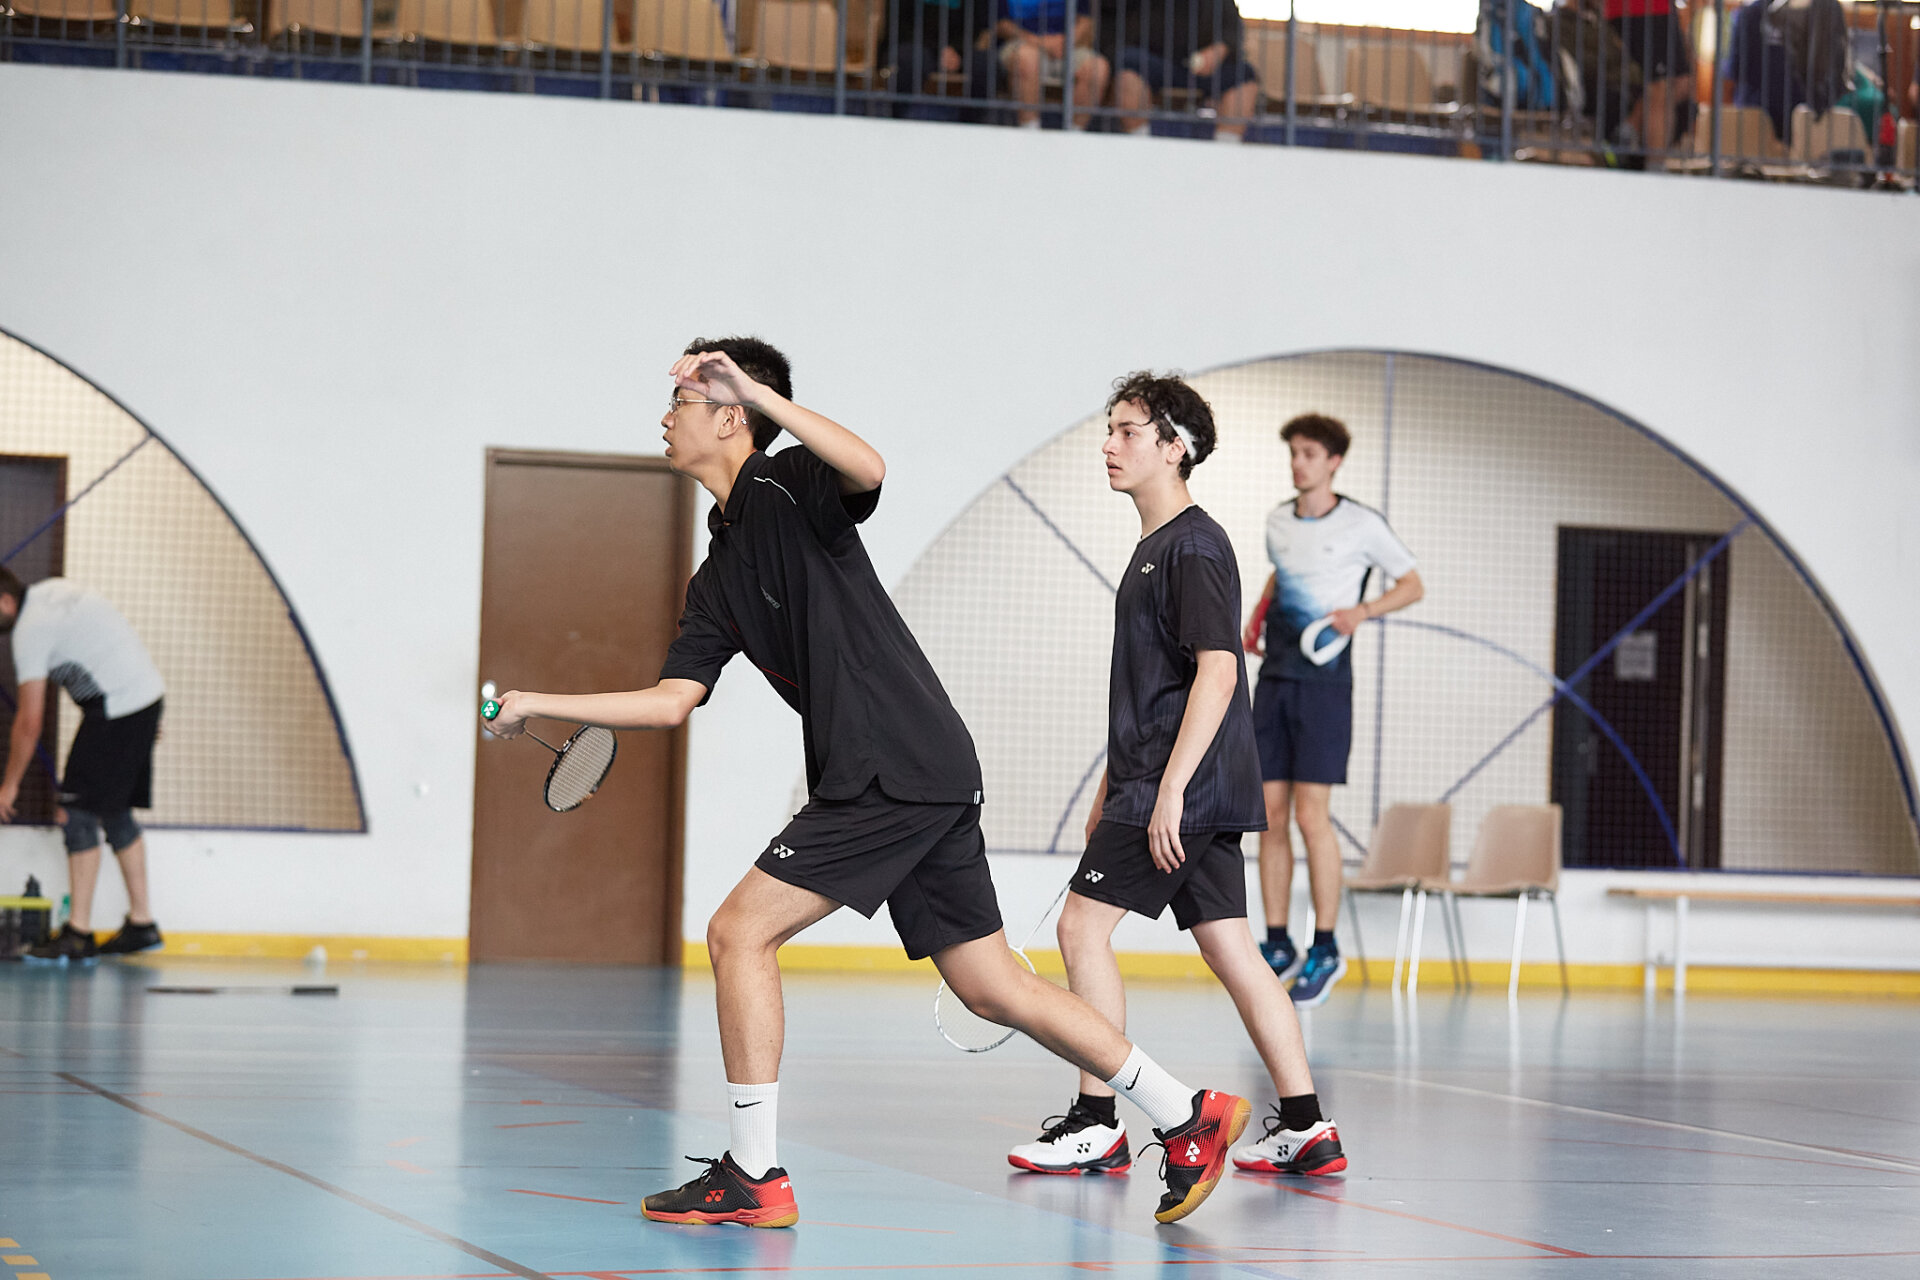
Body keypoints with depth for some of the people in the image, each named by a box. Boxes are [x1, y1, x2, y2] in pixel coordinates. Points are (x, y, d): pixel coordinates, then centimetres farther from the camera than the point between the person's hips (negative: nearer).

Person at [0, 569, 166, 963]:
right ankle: (141, 922, 19)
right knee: (115, 812, 15)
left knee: (78, 813, -9)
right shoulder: (54, 590, 12)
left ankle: (78, 934, -10)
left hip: (118, 706, -10)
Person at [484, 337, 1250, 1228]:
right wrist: (539, 705, 15)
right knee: (992, 990, 10)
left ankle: (752, 1178, -3)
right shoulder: (719, 577, 19)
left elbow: (869, 468, -28)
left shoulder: (787, 487, -5)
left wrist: (757, 390, -27)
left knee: (739, 931, -7)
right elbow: (671, 702, 16)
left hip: (898, 770, -9)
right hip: (918, 782, 9)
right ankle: (1187, 1115, 16)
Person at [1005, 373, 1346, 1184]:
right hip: (1182, 790, 9)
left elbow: (1216, 671, -21)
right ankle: (1306, 1126, 6)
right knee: (1227, 946, 7)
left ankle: (1097, 1125, -3)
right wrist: (1114, 787, 26)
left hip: (1183, 789, -9)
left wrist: (1169, 790, -25)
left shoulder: (1195, 546, -12)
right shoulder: (1152, 548, 19)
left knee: (1084, 926, -7)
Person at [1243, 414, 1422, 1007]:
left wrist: (1361, 609, -12)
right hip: (1274, 679, 5)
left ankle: (1325, 951, -1)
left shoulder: (1362, 525, -5)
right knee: (1271, 815, 3)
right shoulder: (1278, 520, 12)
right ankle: (1278, 945, 10)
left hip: (1324, 682, -5)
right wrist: (1259, 613, 12)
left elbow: (1412, 584, 4)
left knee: (1311, 816, -9)